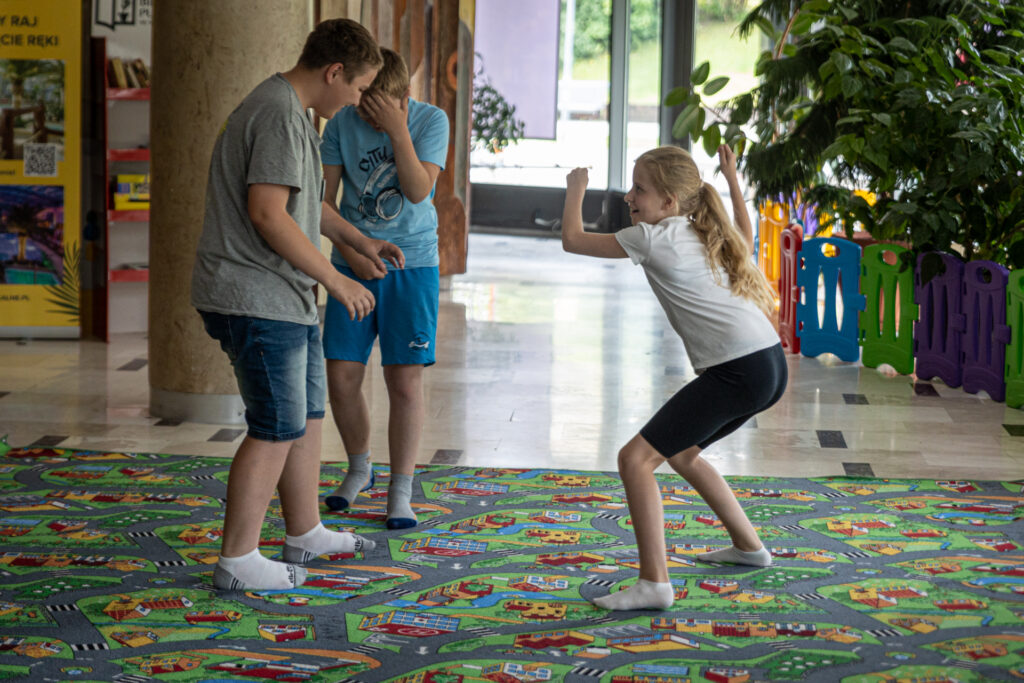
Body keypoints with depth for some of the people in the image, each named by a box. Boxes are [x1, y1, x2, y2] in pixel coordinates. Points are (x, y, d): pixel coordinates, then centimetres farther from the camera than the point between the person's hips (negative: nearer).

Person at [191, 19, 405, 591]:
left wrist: (361, 241, 24)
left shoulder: (291, 112, 16)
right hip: (257, 300, -11)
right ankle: (238, 561, -1)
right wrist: (334, 279, -19)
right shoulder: (279, 116, -19)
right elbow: (268, 213, -25)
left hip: (286, 298, 11)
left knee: (307, 416, 18)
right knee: (278, 430, -6)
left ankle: (306, 534, 30)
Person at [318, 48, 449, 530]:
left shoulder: (431, 121, -6)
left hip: (412, 263, -2)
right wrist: (351, 251, -11)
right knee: (341, 377, 0)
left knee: (405, 381, -5)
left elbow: (418, 190, -15)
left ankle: (400, 493, 5)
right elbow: (323, 198, 0)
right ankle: (359, 470, 25)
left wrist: (398, 131, -24)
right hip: (353, 265, 2)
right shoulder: (342, 124, -3)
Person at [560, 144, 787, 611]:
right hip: (770, 364, 10)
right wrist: (732, 181, 51)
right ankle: (747, 545, 42)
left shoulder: (654, 238, -5)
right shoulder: (708, 232, 20)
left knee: (636, 458, -11)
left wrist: (576, 189, 19)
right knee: (680, 452, 30)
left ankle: (654, 584, -18)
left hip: (739, 372, -10)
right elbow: (745, 237, 45)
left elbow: (573, 239, 3)